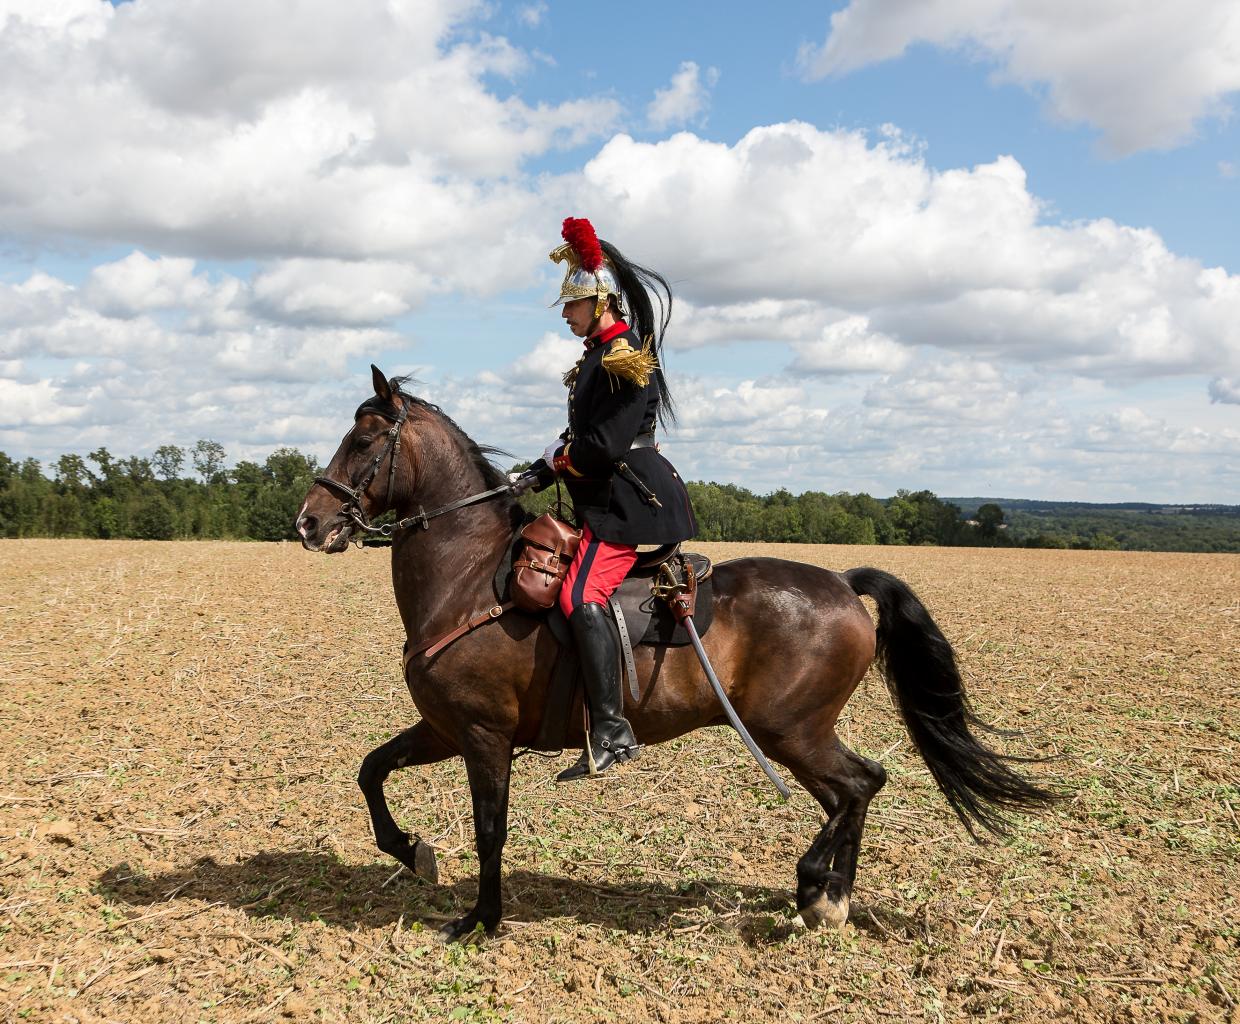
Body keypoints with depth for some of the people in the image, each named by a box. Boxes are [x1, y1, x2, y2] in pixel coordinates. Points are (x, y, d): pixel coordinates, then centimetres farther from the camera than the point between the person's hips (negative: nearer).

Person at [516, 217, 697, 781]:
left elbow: (605, 446, -23)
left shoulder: (624, 358, -16)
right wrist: (538, 474, 9)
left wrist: (559, 458, -5)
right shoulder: (602, 353, 17)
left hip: (628, 498, -11)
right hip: (612, 497, 11)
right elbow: (583, 432, 20)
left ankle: (611, 732, -25)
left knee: (581, 596, -23)